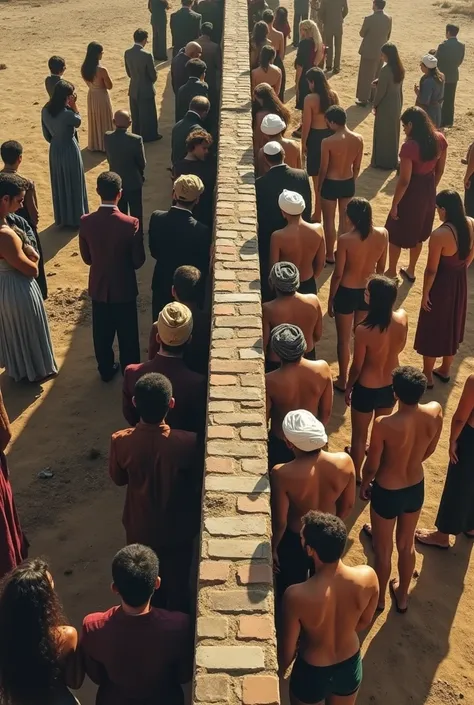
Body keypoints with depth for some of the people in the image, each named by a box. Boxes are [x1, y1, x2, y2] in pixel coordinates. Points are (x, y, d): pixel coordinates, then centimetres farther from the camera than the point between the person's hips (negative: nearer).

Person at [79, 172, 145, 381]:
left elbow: (86, 258, -2)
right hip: (124, 288, -3)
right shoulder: (131, 224, -23)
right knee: (127, 335, 15)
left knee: (102, 333, 20)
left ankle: (106, 370, 37)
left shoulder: (86, 222, -14)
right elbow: (138, 261, -12)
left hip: (98, 287, 3)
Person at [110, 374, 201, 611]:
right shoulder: (188, 442, -30)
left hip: (139, 529, 2)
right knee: (176, 586, 24)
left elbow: (118, 479, -5)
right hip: (176, 530, -2)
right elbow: (197, 485, -13)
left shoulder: (120, 441, -25)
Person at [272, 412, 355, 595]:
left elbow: (280, 522, -22)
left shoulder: (282, 474, -35)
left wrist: (272, 548, -2)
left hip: (295, 540, -3)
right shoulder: (344, 462, -24)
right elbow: (348, 505, -8)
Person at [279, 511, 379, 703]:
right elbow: (364, 622, -5)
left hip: (312, 673, -3)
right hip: (350, 666, 3)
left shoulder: (297, 596, -36)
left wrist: (276, 675, 2)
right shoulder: (368, 576, -26)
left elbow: (287, 650, -19)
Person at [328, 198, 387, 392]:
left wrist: (330, 298, -1)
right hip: (369, 291, 4)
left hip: (347, 292, -4)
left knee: (344, 339, 15)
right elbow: (381, 267, 1)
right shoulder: (383, 234, -12)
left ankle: (343, 380, 30)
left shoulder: (345, 240, -24)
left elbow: (338, 274, -16)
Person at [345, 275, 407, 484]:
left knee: (359, 434, 21)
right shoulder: (402, 318, -19)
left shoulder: (363, 330, -32)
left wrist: (348, 388, 1)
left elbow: (357, 367, -17)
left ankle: (355, 475, 42)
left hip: (366, 389, -4)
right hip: (391, 385, 5)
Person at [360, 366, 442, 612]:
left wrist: (364, 484, 4)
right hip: (416, 488, 4)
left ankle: (378, 598, 45)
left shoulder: (384, 424, -33)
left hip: (387, 492, -4)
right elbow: (430, 450, -1)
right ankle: (402, 596, 49)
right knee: (407, 544, 27)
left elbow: (372, 465, -18)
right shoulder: (435, 412, -20)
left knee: (383, 550, 21)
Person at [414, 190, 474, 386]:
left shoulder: (439, 235, -30)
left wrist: (425, 293, -9)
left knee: (432, 330, 12)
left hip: (441, 284, -7)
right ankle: (445, 370, 41)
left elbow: (431, 270, -22)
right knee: (452, 326, 24)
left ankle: (427, 376, 28)